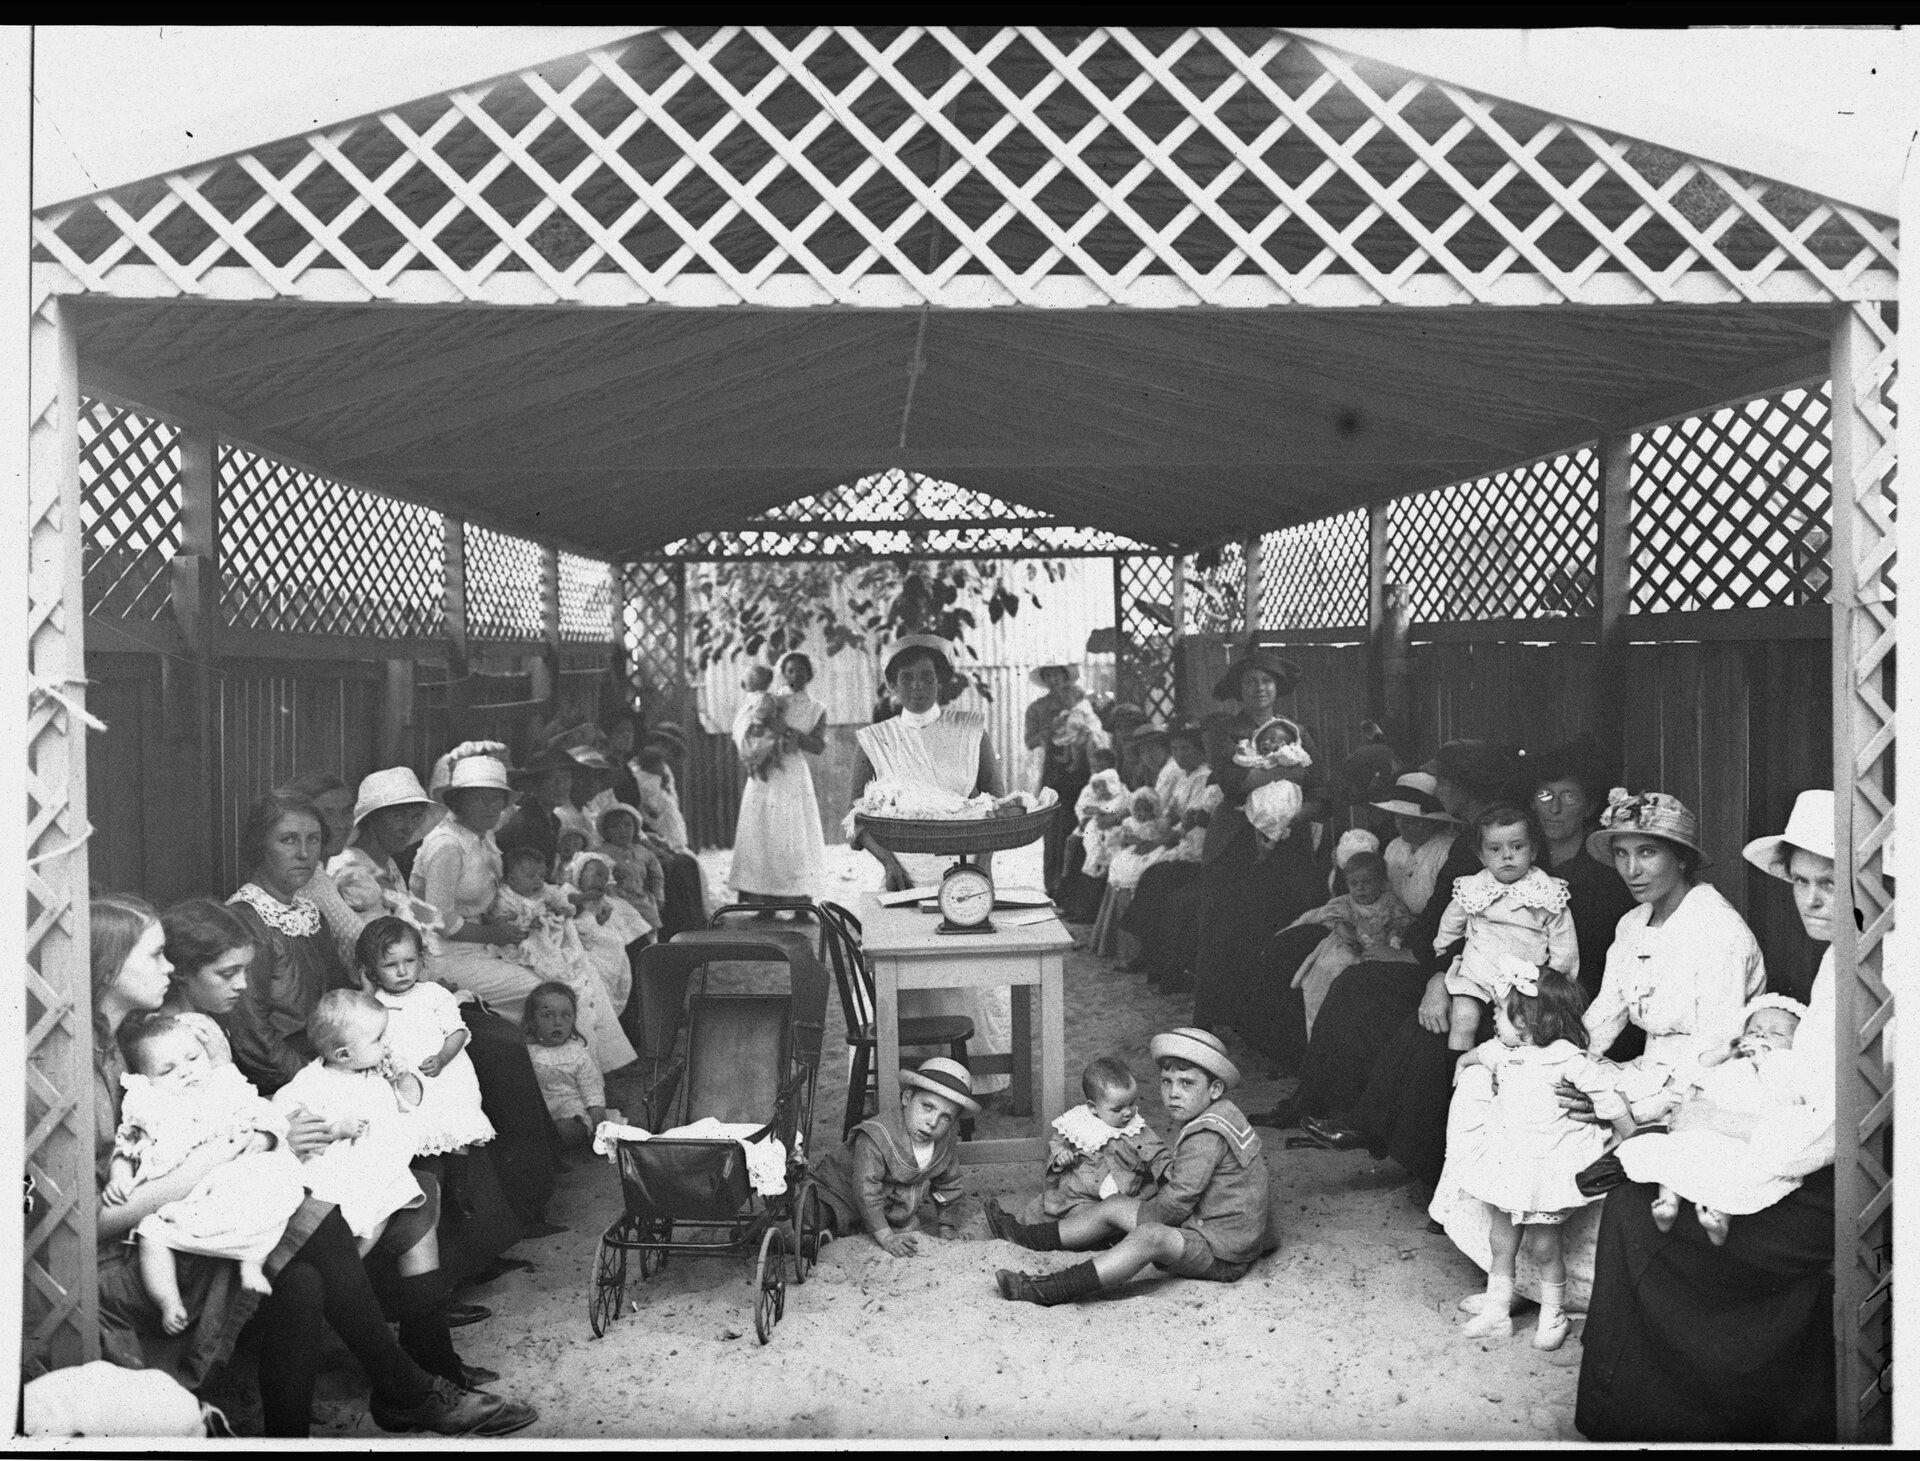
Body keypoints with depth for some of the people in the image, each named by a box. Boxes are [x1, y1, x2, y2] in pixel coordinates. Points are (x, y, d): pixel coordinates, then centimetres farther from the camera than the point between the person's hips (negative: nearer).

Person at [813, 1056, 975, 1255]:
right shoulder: (877, 1137, -34)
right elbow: (865, 1191, -35)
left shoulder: (947, 1143, -12)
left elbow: (947, 1185, 8)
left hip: (897, 1214, 7)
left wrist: (945, 1228, 12)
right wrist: (886, 1238, -36)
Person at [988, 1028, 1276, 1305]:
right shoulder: (1212, 1118, 10)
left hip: (1223, 1254, -11)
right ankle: (1027, 1237, 22)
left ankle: (1052, 1290, -48)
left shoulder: (1207, 1135, -23)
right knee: (1114, 1206, 13)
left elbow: (1176, 1202, -22)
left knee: (1150, 1237, -37)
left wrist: (1138, 1216, -6)